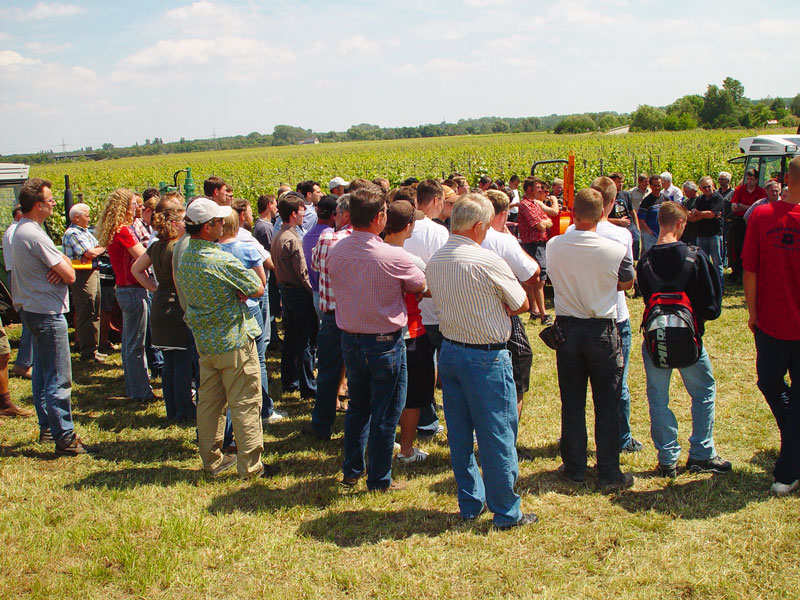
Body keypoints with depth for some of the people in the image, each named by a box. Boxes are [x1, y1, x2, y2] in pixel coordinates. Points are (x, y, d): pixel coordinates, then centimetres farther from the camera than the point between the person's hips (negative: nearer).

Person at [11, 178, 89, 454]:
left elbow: (58, 264, 10)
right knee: (59, 379, -6)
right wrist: (65, 264, -1)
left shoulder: (21, 230, 11)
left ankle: (47, 427, 30)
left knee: (42, 373, 19)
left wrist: (60, 266, -12)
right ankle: (65, 438, -2)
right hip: (47, 312, -11)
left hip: (32, 309, 11)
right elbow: (70, 275, -21)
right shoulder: (35, 234, -21)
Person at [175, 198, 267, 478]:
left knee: (208, 401, 15)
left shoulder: (183, 258, 3)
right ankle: (250, 465, 6)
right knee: (245, 403, 0)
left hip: (204, 342, 8)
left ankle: (212, 460, 25)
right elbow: (257, 290, -14)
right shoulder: (222, 260, -21)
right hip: (235, 341, -8)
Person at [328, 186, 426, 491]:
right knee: (385, 414, 8)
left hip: (349, 338, 6)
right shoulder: (393, 256, -21)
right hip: (384, 342, -6)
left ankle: (351, 471, 31)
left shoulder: (336, 251, -5)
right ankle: (379, 479, 19)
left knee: (357, 407, 21)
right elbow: (420, 285, -4)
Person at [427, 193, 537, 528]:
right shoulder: (487, 261, -18)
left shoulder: (434, 260, 3)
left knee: (459, 435, 15)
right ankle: (506, 513, 14)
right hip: (486, 357, -7)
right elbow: (521, 304, -7)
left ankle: (469, 505, 27)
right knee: (497, 436, 4)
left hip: (449, 351, 7)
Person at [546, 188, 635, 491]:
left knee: (572, 403, 12)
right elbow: (626, 283, 4)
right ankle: (609, 474, 12)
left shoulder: (553, 246, -8)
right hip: (602, 330, -2)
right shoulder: (617, 249, -15)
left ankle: (574, 468, 21)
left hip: (567, 327, 3)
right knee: (607, 405, 6)